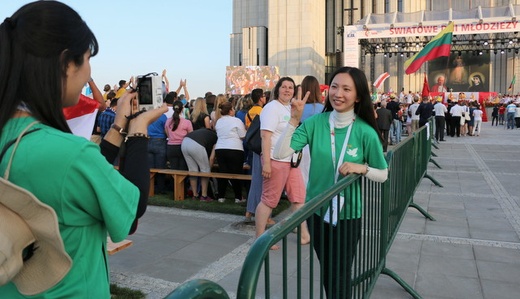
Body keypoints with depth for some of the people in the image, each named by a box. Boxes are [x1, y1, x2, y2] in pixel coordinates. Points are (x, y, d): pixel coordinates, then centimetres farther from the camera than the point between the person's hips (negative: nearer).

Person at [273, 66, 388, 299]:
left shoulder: (365, 132, -13)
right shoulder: (315, 123, -9)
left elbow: (383, 175, -4)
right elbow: (280, 153, -16)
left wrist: (362, 168, -22)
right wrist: (294, 121, -24)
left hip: (347, 214, -2)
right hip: (316, 210, 3)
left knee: (340, 277, 8)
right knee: (326, 272, 22)